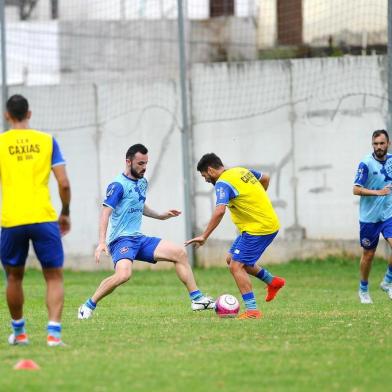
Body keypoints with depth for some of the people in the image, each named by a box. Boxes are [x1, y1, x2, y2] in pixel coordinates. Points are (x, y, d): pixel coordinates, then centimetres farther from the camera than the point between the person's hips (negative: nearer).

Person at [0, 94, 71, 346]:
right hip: (44, 218, -1)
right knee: (54, 276, 5)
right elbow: (64, 183, 1)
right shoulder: (47, 141, 5)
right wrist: (65, 213, 15)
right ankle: (54, 331, -10)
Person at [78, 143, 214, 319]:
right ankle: (88, 307, -17)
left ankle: (197, 299, 8)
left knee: (180, 253, 2)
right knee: (123, 274, -34)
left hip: (139, 239, 9)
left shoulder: (142, 182, 15)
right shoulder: (118, 185, -12)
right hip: (121, 240, -9)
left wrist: (160, 216, 32)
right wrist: (102, 243, -29)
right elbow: (106, 212, -20)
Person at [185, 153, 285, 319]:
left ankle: (252, 310, -12)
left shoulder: (222, 183, -16)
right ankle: (272, 281, 27)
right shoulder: (242, 171, 11)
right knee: (232, 259, 19)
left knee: (236, 266, -8)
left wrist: (204, 236, -27)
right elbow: (265, 178, 27)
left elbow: (219, 212, -30)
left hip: (258, 228, -9)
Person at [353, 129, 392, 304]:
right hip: (369, 216, -3)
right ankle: (363, 290, 29)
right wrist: (377, 192, -28)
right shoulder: (366, 164, -12)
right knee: (368, 255, 8)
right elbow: (356, 189, -18)